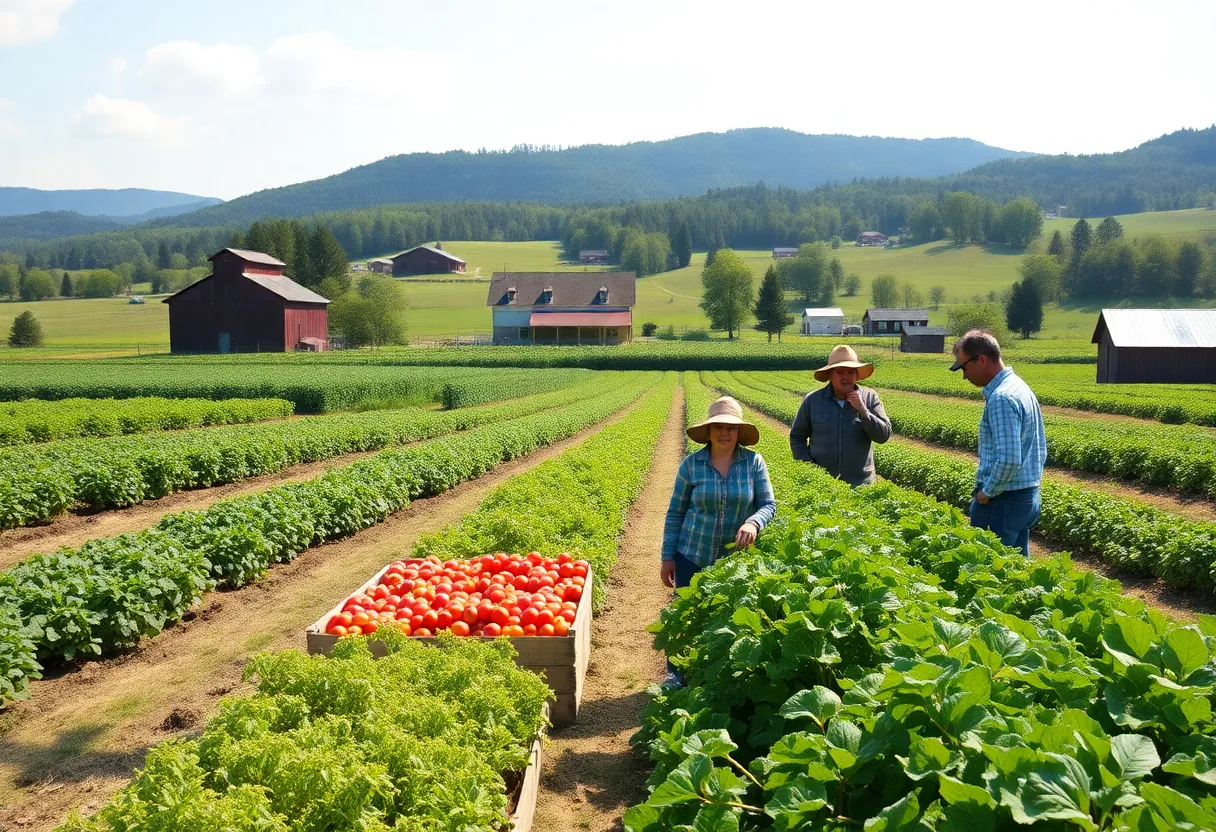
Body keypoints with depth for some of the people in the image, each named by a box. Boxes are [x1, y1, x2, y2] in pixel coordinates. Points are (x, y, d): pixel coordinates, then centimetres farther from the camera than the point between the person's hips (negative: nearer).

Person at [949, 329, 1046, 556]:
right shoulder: (1020, 387, 13)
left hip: (1002, 502, -10)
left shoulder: (1001, 398, -19)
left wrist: (986, 493, -13)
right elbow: (1041, 451, 19)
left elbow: (1008, 460, -27)